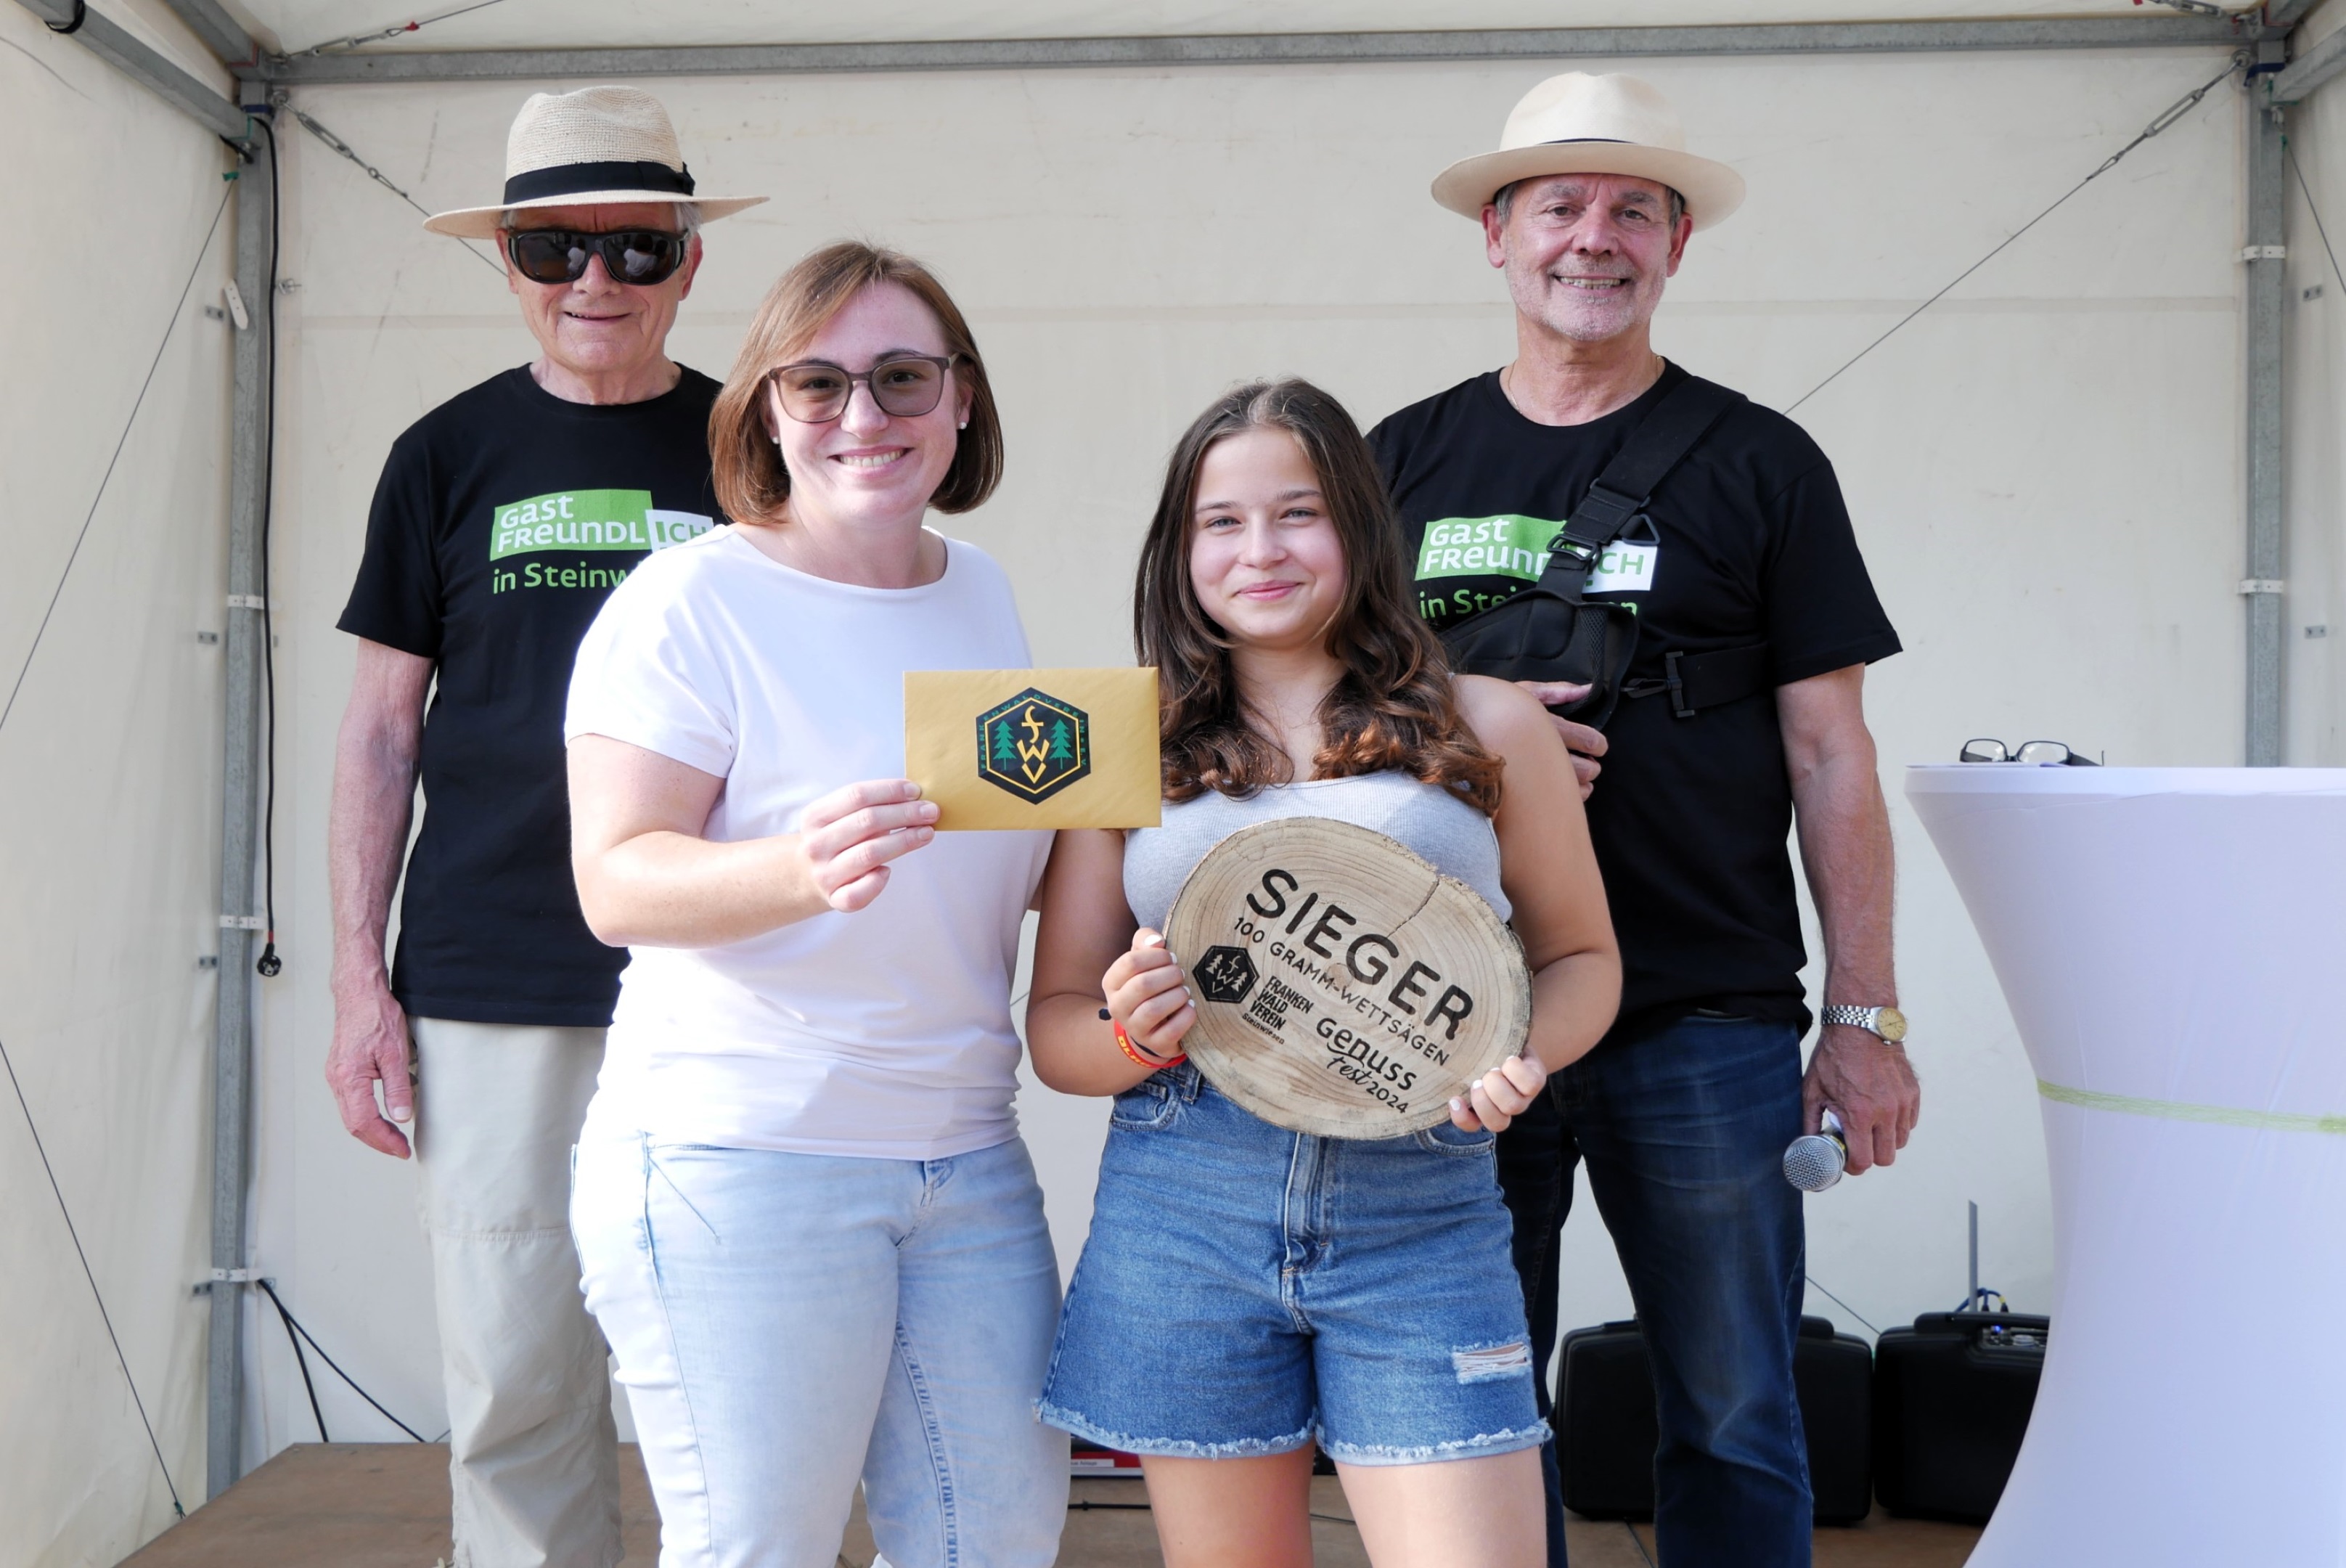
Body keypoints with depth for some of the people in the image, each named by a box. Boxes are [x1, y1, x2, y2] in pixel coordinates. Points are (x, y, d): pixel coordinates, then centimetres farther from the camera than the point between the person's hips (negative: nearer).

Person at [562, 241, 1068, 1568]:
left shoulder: (984, 592, 10)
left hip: (967, 1154, 6)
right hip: (741, 1160, -6)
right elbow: (617, 884, -16)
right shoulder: (694, 600, -9)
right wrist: (797, 873, -34)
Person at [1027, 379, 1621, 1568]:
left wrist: (1520, 1057, -7)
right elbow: (1054, 1025, 10)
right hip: (1184, 1211, 1)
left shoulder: (1487, 729, 6)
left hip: (1420, 1215, -1)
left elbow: (1580, 955, 14)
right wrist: (1132, 1035, -12)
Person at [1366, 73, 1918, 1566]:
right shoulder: (1408, 459, 10)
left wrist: (1864, 1015, -3)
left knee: (1735, 1419, 7)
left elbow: (1830, 754, 2)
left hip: (1706, 1030, -2)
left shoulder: (1759, 464, 4)